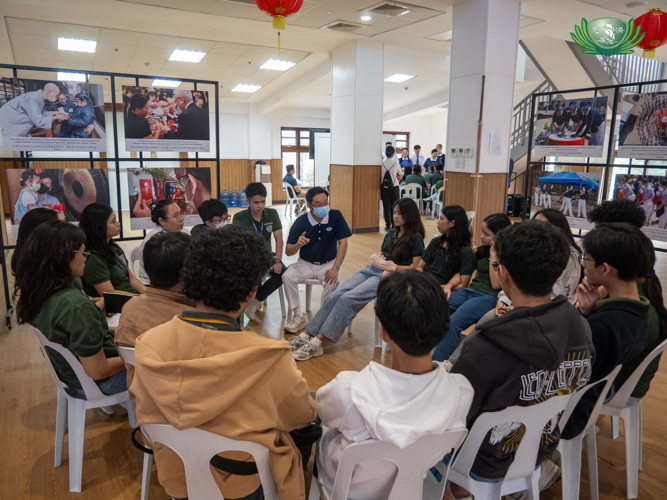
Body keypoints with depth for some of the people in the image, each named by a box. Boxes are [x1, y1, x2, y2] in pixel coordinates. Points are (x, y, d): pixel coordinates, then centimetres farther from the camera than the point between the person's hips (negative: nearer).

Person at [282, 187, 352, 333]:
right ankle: (298, 317, -9)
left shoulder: (336, 216, -11)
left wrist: (336, 268, -22)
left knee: (332, 281, -32)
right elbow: (288, 252, -12)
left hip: (328, 263, -1)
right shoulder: (300, 222, -11)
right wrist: (298, 244, -36)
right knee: (287, 276, -24)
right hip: (306, 264, 1)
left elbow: (343, 243, -11)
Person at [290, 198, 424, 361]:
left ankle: (316, 343, -28)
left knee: (348, 299, -27)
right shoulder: (390, 234, 23)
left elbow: (416, 268, -7)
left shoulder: (415, 238, 0)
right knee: (335, 295, -16)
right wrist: (375, 258, 3)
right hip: (371, 270, 7)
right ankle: (306, 335, -17)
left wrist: (391, 266, -13)